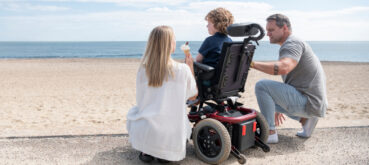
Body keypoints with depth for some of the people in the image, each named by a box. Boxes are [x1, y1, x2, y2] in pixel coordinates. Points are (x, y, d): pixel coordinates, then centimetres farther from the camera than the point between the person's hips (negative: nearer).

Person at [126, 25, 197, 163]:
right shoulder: (183, 70, -11)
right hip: (172, 138, -1)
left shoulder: (143, 70, -5)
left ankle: (146, 151, 19)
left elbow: (140, 100, 8)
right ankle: (165, 153, 13)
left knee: (133, 111, 32)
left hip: (144, 135, 1)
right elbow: (193, 94, 7)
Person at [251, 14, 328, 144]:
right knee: (270, 98, 28)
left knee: (262, 86, -17)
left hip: (309, 102, -10)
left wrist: (252, 64, -27)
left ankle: (270, 133, -12)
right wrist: (277, 109, 29)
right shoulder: (291, 44, 21)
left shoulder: (292, 43, -12)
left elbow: (283, 68, -35)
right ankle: (305, 119, 14)